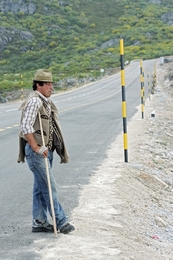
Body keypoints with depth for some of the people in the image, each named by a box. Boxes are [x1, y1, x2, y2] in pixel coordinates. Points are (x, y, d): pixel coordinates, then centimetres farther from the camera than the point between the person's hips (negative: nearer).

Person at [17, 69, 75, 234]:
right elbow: (26, 127, -23)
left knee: (40, 188, 13)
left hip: (45, 150, 10)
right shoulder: (34, 101, -16)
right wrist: (36, 148, -21)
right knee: (49, 187, -5)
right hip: (36, 152, -9)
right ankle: (61, 222, 0)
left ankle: (39, 222, 20)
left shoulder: (46, 102, 14)